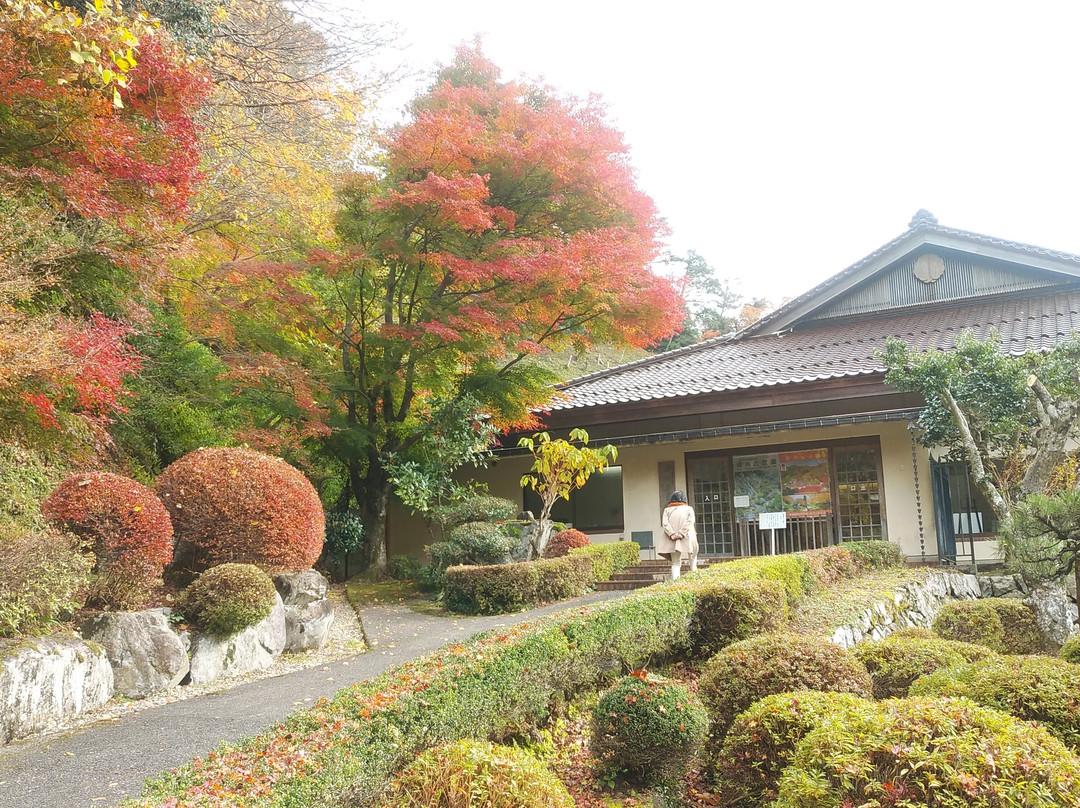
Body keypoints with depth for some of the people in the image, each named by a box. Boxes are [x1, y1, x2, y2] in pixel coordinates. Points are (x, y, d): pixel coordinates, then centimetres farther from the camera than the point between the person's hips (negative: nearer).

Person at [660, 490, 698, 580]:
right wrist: (681, 533, -15)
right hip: (687, 538, -1)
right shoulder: (689, 509, 9)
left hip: (672, 540, 1)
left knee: (675, 563, 3)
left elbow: (665, 523, -4)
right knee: (693, 557, 19)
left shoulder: (667, 510, 11)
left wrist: (672, 535, -12)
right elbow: (690, 521, -7)